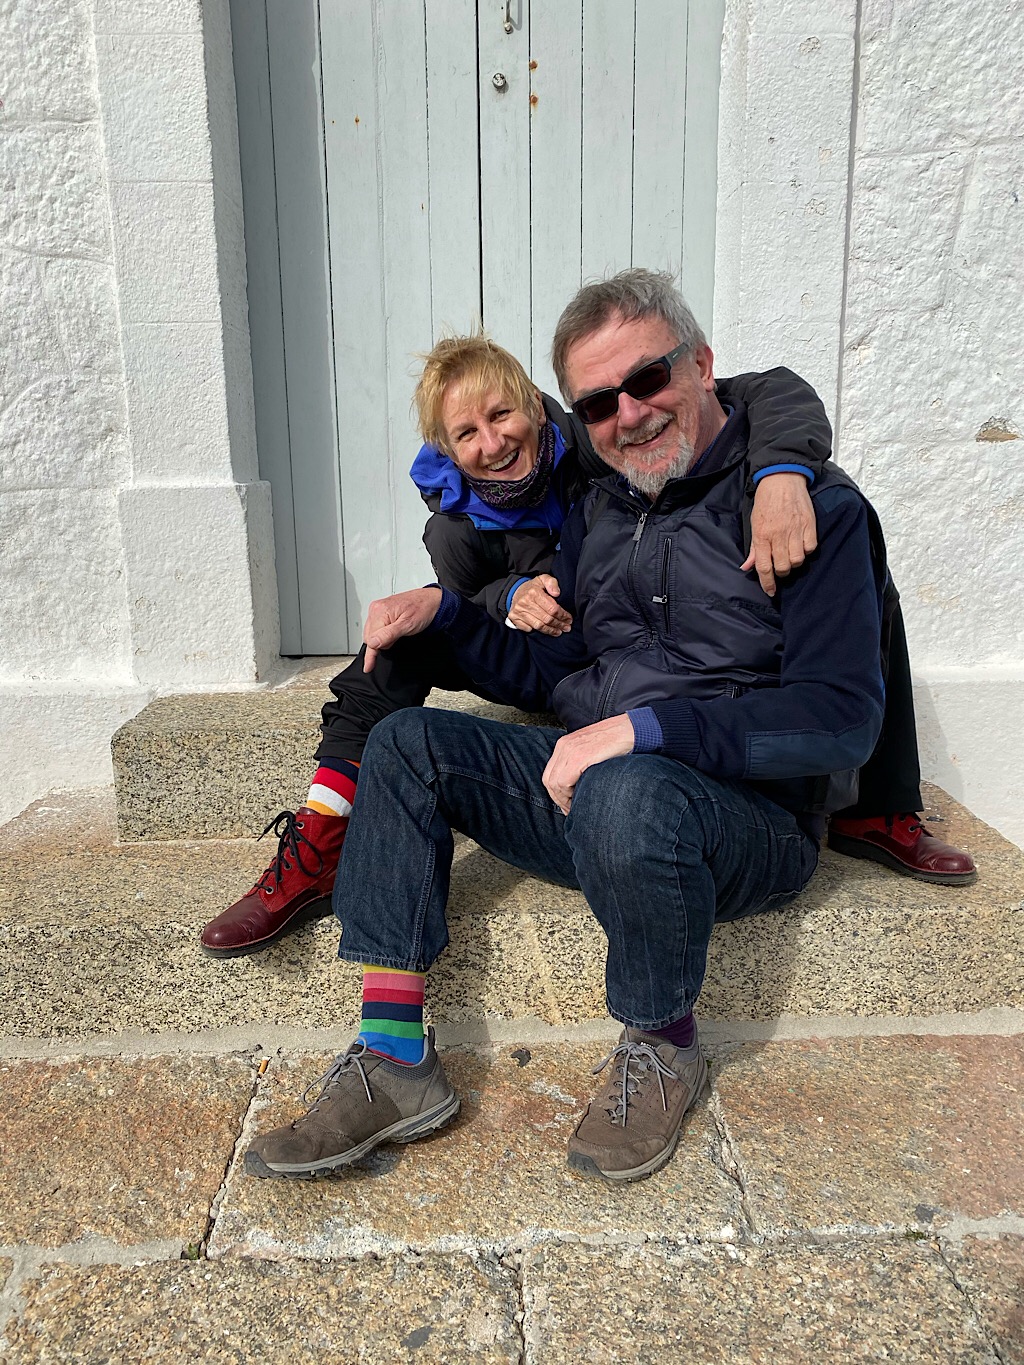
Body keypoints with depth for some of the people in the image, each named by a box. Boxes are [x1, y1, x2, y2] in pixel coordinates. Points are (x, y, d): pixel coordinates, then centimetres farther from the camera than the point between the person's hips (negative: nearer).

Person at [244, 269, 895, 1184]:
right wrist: (442, 614, 3)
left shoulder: (812, 505, -10)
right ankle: (394, 1058, -10)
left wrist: (645, 728, -27)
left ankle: (663, 1049, -8)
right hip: (592, 786, 7)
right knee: (406, 745, -5)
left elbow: (842, 715, -20)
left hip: (755, 816, -7)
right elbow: (556, 674, 17)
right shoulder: (603, 511, 13)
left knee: (623, 794, -39)